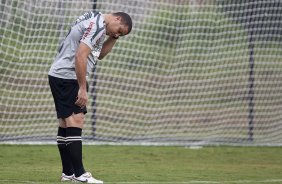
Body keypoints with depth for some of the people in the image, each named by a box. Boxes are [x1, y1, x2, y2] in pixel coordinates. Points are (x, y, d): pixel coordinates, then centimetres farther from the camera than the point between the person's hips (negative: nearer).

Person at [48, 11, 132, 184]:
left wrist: (113, 37, 13)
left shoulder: (95, 20, 16)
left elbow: (100, 54, 26)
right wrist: (83, 88, -21)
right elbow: (80, 56, -23)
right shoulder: (97, 26, -16)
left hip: (59, 76, 11)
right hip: (67, 77, -11)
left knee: (66, 123, 10)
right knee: (76, 121, -14)